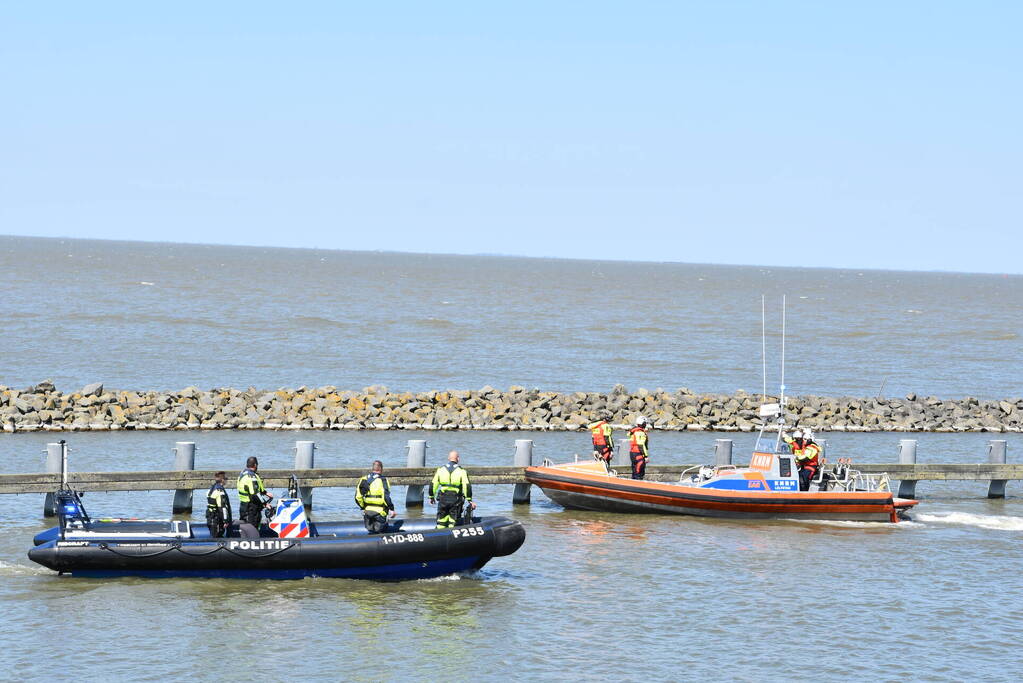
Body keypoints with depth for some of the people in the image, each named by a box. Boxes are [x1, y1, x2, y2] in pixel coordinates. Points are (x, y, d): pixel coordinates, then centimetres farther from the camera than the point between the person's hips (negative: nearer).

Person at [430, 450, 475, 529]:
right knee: (453, 522, 4)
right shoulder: (461, 471, -3)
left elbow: (433, 485, 6)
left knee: (441, 521, 11)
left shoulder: (440, 469, 3)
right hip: (456, 500, -2)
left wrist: (431, 497, 20)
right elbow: (467, 486, -9)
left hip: (443, 499, 2)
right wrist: (470, 501, -5)